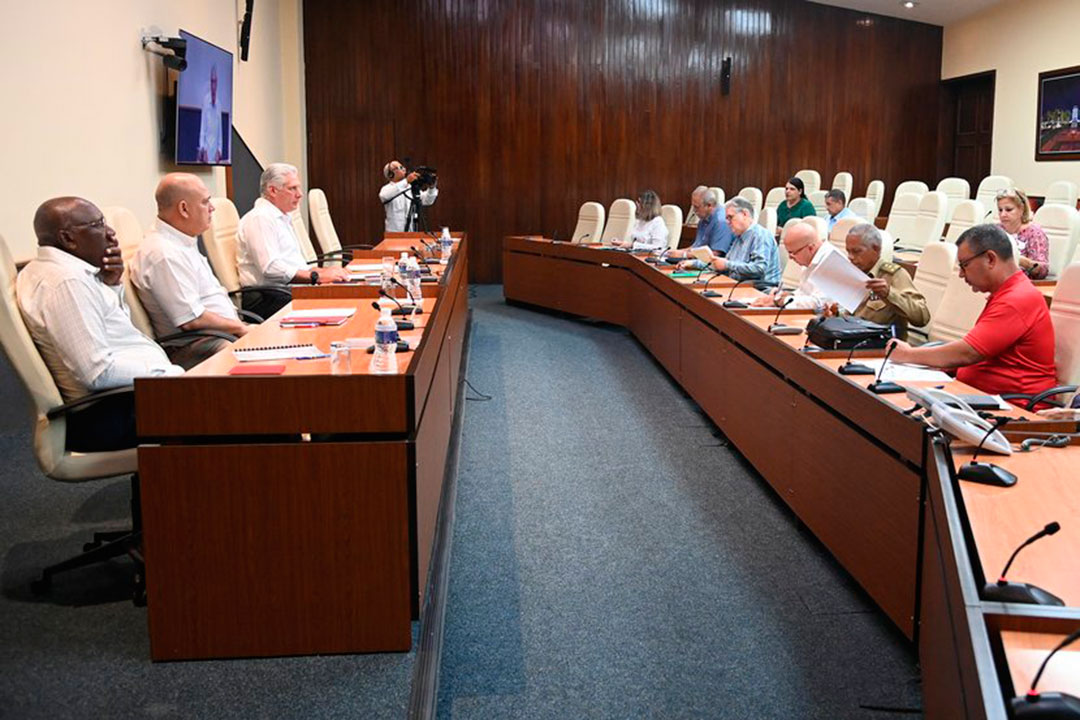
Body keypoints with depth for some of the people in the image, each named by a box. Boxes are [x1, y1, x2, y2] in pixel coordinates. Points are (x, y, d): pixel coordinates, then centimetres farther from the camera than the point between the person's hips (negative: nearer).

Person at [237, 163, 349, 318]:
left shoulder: (282, 218, 24)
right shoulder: (259, 218, -8)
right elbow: (271, 268, -19)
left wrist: (324, 272, 7)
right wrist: (317, 276, -19)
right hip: (267, 299, -9)